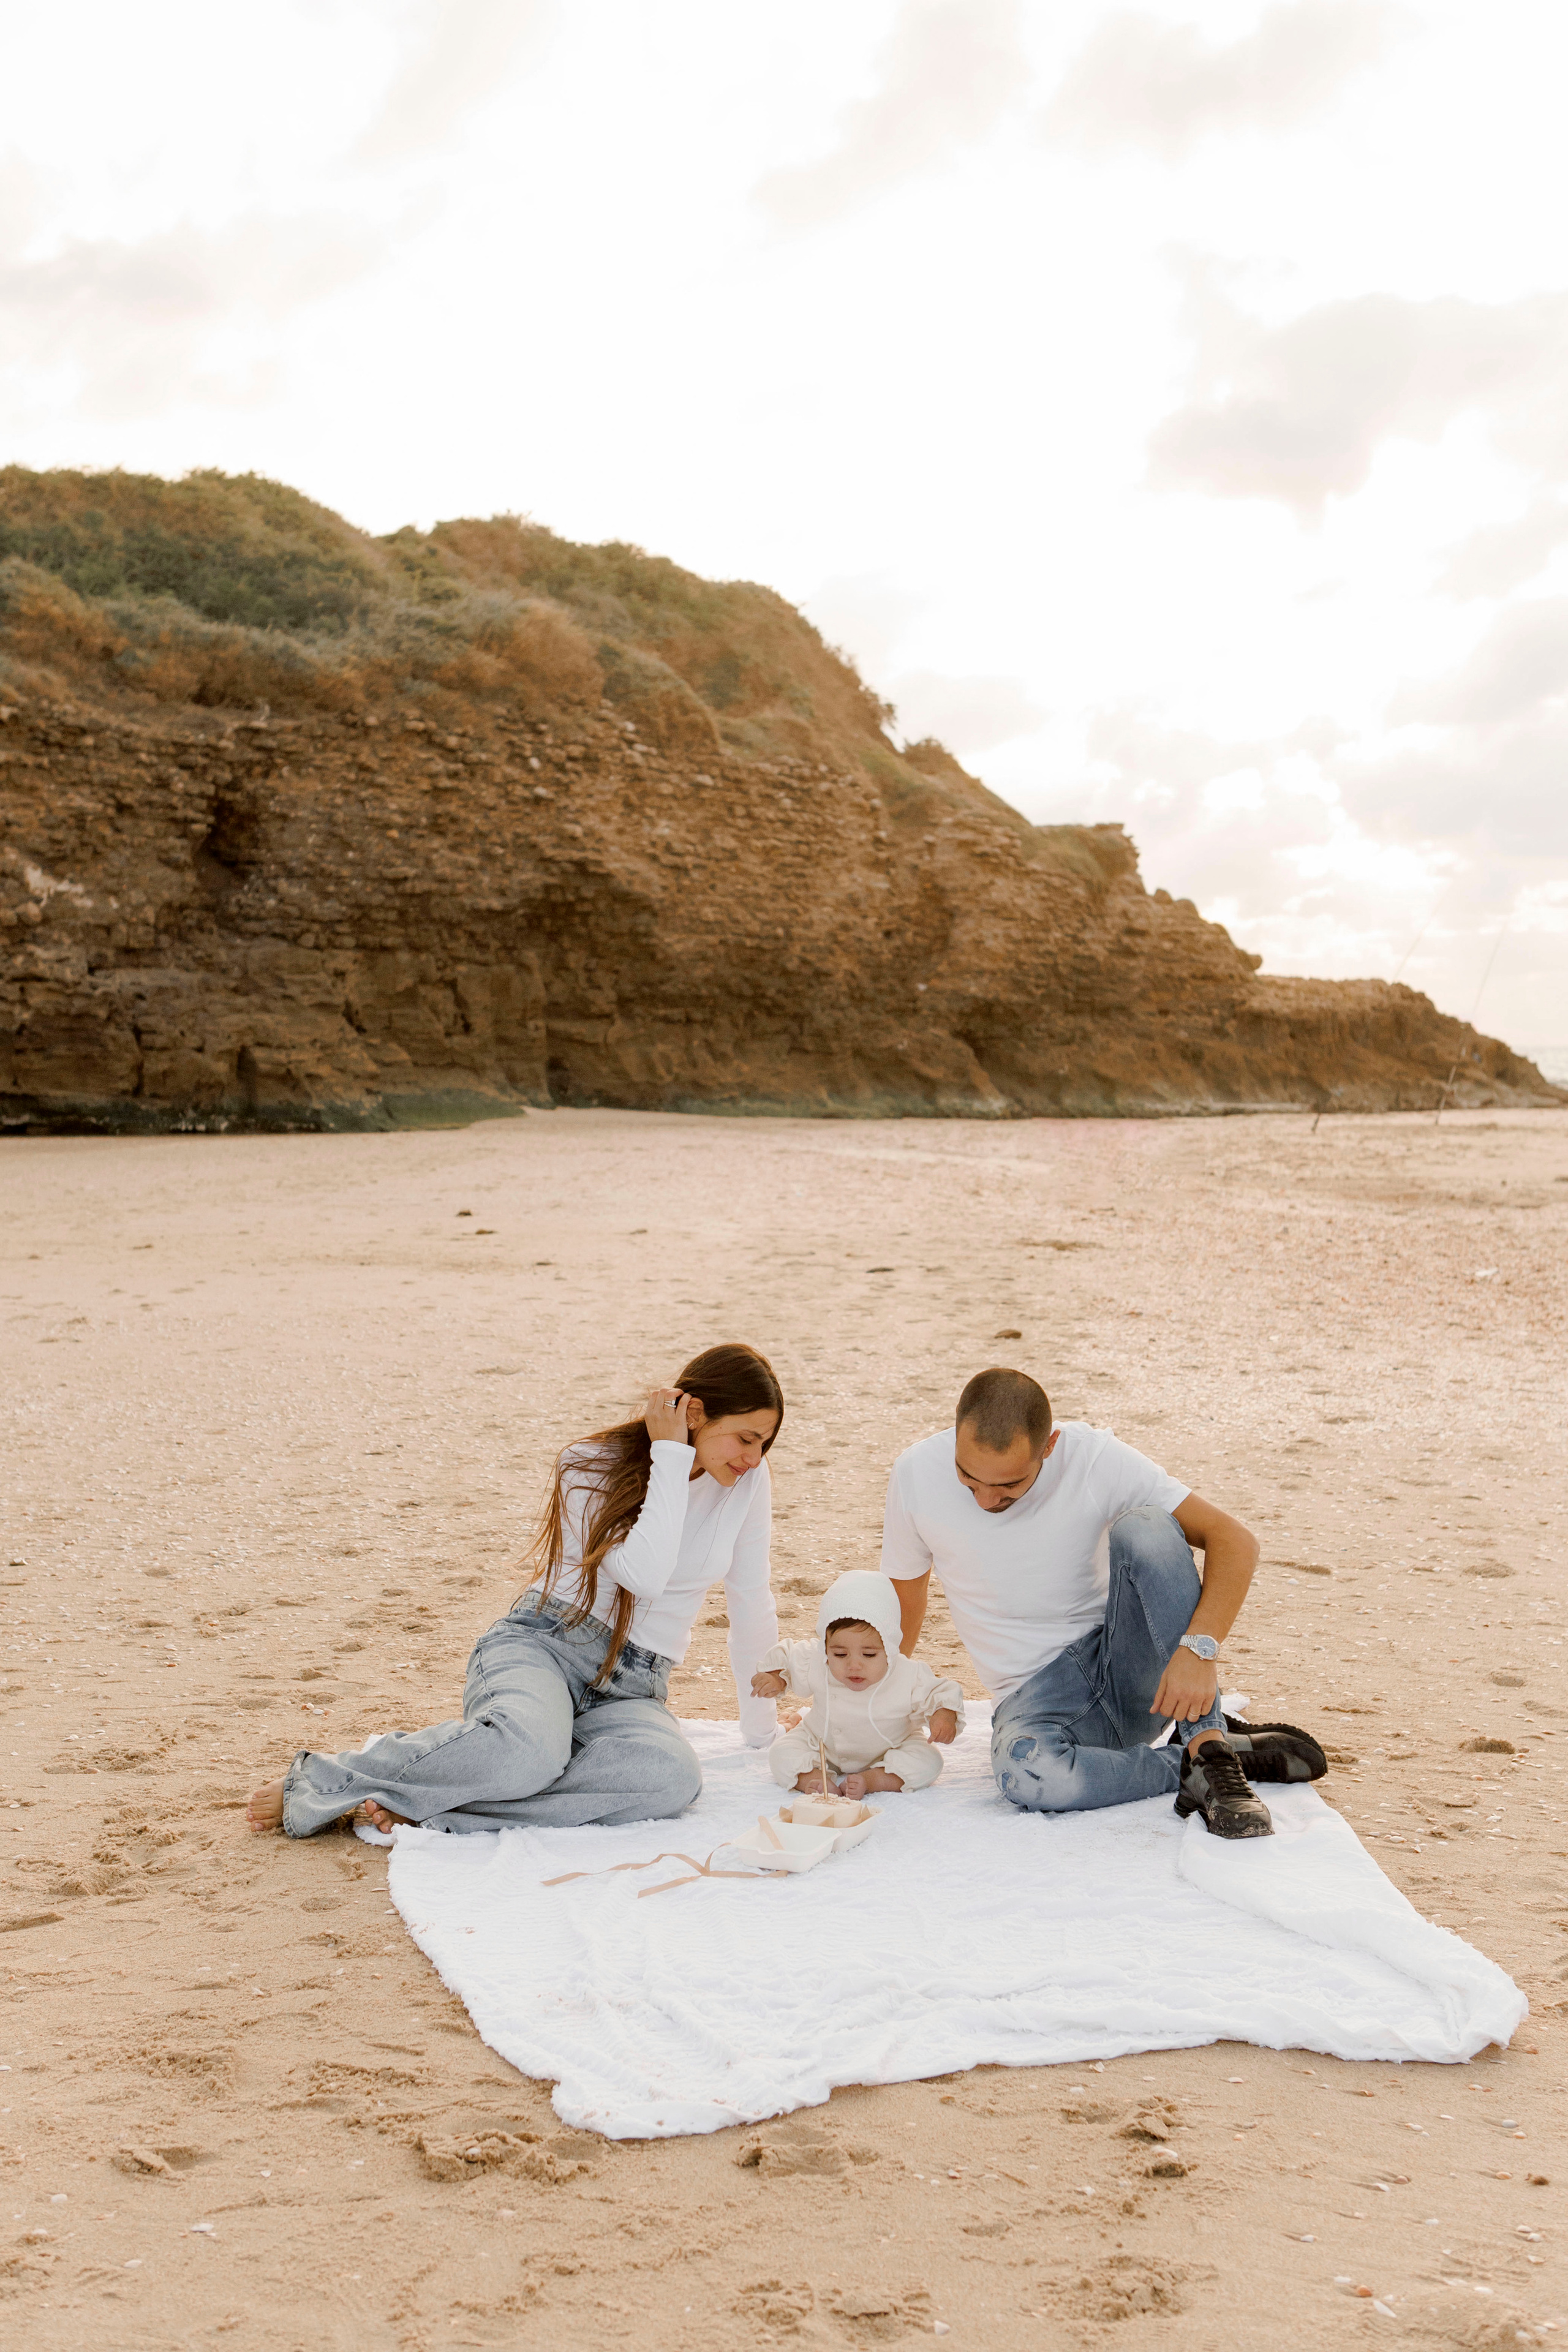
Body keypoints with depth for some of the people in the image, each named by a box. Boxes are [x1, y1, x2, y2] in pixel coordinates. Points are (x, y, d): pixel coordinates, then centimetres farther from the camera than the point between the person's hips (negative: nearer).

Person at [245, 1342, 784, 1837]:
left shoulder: (747, 1478, 2)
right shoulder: (592, 1466, -7)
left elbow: (752, 1608, 10)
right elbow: (643, 1575, -22)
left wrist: (761, 1729, 13)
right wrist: (671, 1456, -17)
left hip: (629, 1692, 4)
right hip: (540, 1648, -3)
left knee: (673, 1778, -35)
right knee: (528, 1747, -41)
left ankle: (416, 1801, -30)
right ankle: (324, 1781, -20)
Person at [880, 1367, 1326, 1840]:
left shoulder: (1095, 1458, -14)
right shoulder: (917, 1476, -9)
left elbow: (1234, 1540, -18)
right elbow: (905, 1595, 8)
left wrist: (1199, 1648, -33)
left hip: (1130, 1668, -1)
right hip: (1038, 1697, 1)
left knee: (1144, 1527, -29)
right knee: (1025, 1774, -37)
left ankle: (1209, 1747, -28)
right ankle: (1243, 1752, -18)